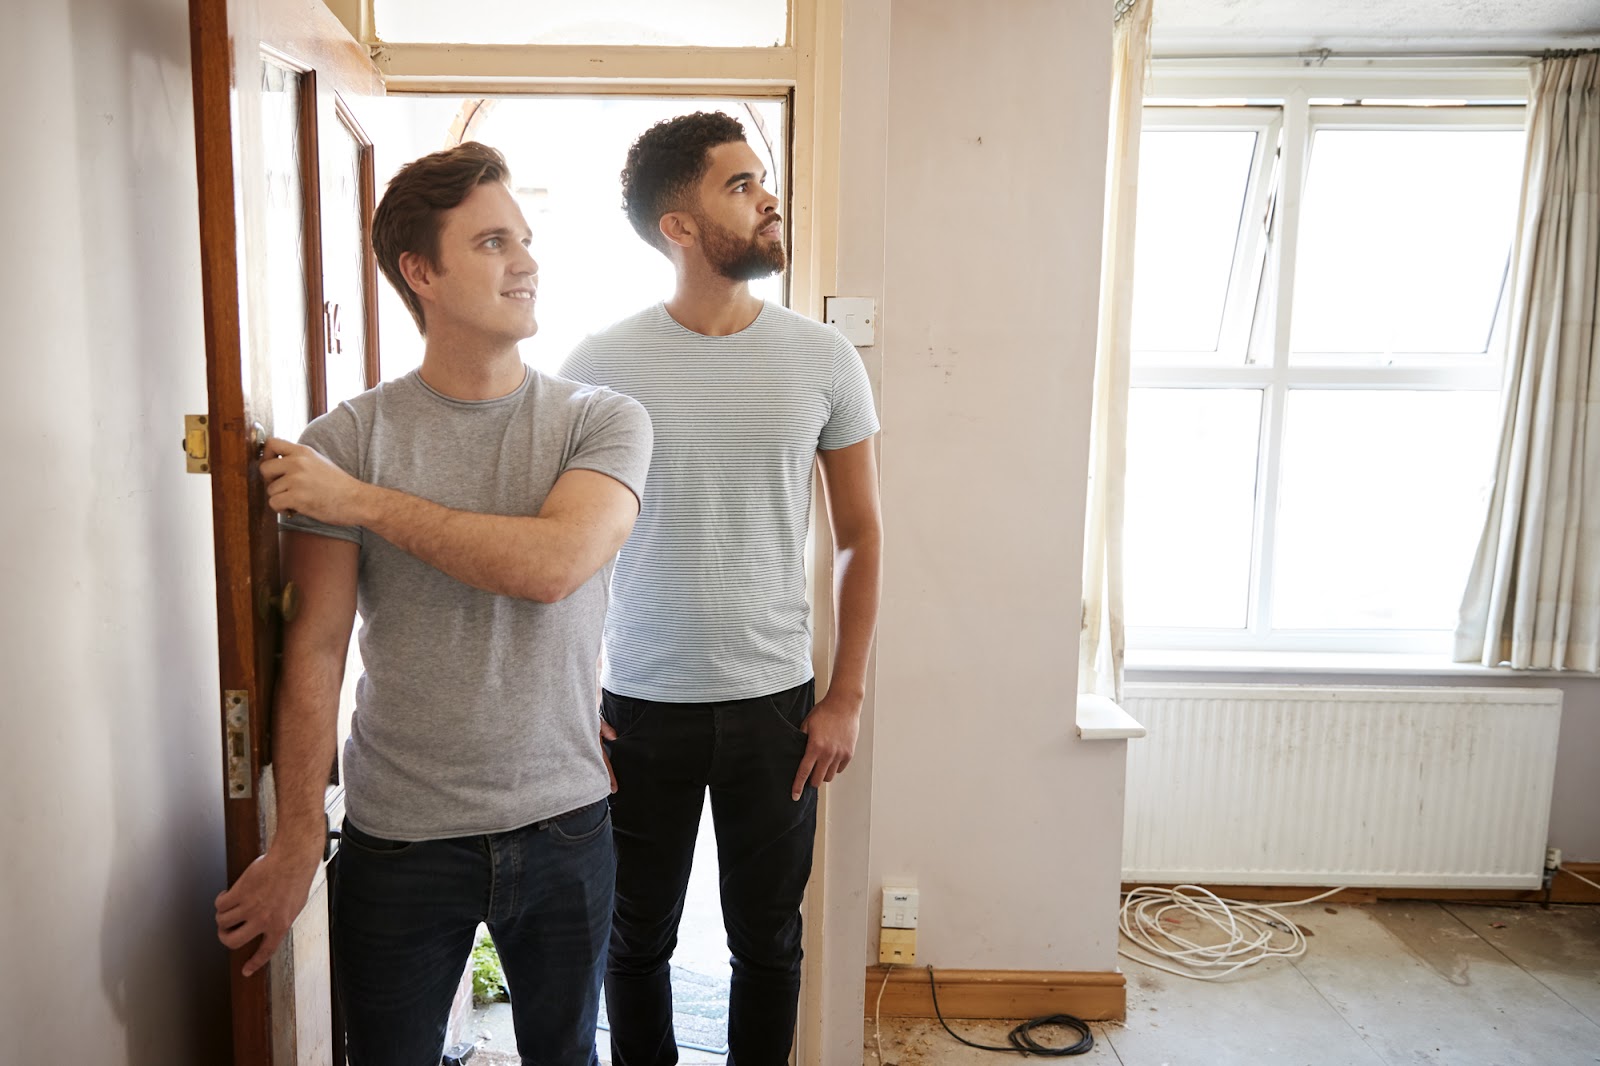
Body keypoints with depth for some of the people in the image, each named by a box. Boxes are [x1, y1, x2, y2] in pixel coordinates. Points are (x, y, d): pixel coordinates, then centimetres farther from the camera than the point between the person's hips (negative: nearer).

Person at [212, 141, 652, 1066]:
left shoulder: (606, 422, -6)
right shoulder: (348, 437, -6)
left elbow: (552, 563, -24)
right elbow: (316, 649, -6)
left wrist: (363, 502, -17)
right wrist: (297, 843, -6)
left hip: (564, 825, 1)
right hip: (398, 840, -1)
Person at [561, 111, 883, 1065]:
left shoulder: (824, 359, -3)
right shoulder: (599, 366, -6)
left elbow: (860, 537, 3)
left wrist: (846, 698, 0)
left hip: (775, 707, 1)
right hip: (638, 709, 0)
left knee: (768, 942, 16)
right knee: (637, 940, 17)